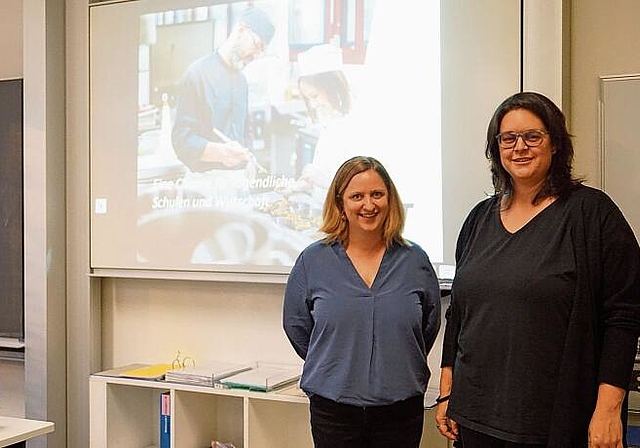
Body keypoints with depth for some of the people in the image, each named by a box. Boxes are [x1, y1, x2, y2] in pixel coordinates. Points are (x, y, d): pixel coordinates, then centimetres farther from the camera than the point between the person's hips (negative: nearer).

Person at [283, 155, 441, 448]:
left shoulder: (415, 260, 1)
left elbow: (430, 326, 11)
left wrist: (399, 369, 11)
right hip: (333, 408, 0)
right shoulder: (313, 260, -2)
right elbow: (296, 326, 7)